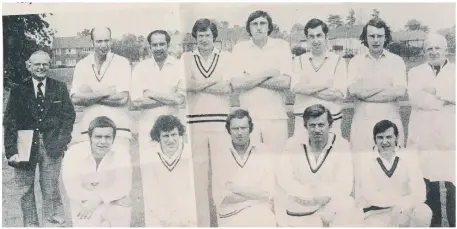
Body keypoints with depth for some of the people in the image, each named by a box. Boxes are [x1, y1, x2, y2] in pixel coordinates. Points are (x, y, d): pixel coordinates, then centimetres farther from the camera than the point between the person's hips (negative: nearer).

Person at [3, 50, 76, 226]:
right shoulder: (18, 91, 3)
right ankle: (30, 224, 20)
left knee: (51, 190, 0)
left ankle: (53, 223, 11)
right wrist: (11, 150, -10)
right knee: (24, 190, 8)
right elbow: (9, 122, -1)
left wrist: (62, 140, -6)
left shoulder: (60, 88, 6)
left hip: (51, 146, -1)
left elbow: (69, 116, 6)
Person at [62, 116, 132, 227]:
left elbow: (124, 186, -16)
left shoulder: (121, 154, -8)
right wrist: (112, 197, -22)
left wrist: (95, 200, -28)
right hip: (85, 213, -1)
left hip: (116, 211, 1)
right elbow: (73, 190, -20)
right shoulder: (74, 154, -13)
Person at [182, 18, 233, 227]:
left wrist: (199, 85, -6)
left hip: (221, 120, 0)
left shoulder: (226, 57, 9)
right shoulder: (187, 58, 11)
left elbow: (228, 88, -5)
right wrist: (216, 80, -6)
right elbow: (187, 85, -6)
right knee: (199, 170, 0)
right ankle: (202, 221, 7)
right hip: (195, 121, 0)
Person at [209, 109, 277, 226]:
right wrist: (256, 194, -10)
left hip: (262, 218, 1)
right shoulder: (217, 153, -3)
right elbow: (220, 197, -8)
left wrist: (235, 188, -9)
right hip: (230, 219, -1)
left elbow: (269, 193, -5)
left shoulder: (266, 153, 0)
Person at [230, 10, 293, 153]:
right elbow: (236, 85, -9)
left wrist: (249, 80, -8)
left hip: (276, 117, 0)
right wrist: (268, 73, -8)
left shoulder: (282, 46, 3)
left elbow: (285, 83, -9)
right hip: (247, 117, 0)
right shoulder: (239, 49, 3)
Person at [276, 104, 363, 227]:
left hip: (330, 205, -2)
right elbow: (284, 178, -8)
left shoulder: (342, 145, -6)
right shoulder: (293, 143, -3)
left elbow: (344, 185, -11)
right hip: (296, 207, 2)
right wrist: (315, 196, -17)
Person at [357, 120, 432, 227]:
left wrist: (404, 205, -33)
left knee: (424, 212, -30)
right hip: (377, 213, -1)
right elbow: (368, 194, -14)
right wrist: (398, 201, -25)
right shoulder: (367, 160, -4)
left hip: (405, 209, 1)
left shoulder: (409, 156, -3)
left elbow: (419, 192, -13)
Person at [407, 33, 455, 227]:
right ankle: (433, 223, 12)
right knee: (428, 185, 0)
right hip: (424, 136, 0)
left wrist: (435, 90, -9)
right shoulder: (415, 72, 13)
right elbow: (415, 98, -5)